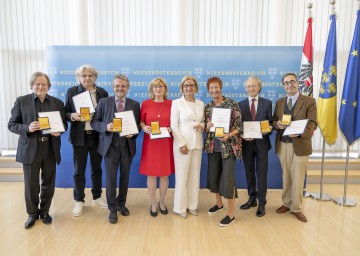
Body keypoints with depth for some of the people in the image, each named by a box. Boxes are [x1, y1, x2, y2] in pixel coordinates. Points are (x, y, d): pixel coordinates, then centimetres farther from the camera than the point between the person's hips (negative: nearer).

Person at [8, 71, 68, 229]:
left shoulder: (58, 103, 7)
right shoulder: (21, 101, 1)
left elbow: (64, 124, 9)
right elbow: (12, 124, 0)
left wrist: (58, 131, -13)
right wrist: (27, 128, -19)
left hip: (50, 149, 2)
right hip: (30, 149, -1)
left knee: (48, 183, 12)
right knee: (30, 184, 7)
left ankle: (44, 211, 32)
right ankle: (32, 213, 28)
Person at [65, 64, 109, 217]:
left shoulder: (103, 93, 3)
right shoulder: (71, 92, 1)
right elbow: (65, 113, 2)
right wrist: (72, 116, -19)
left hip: (97, 136, 1)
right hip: (79, 137, -1)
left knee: (97, 168, 14)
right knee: (79, 170, 7)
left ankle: (97, 197, 31)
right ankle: (79, 201, 24)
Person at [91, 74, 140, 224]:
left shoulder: (135, 104, 6)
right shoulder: (103, 102, 2)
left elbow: (138, 124, 7)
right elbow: (94, 121, 0)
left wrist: (133, 133, -14)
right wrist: (105, 127, -19)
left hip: (127, 146, 2)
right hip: (110, 145, -1)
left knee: (125, 177, 13)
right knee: (110, 178, 2)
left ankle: (121, 204, 33)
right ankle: (112, 209, 20)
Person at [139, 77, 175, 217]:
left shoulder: (171, 104, 2)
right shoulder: (145, 103, 1)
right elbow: (141, 122, 7)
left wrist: (171, 128, -11)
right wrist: (144, 128, -14)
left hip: (166, 143, 1)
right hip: (150, 142, 0)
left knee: (165, 174, 8)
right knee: (151, 173, 4)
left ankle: (162, 202, 28)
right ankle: (153, 203, 22)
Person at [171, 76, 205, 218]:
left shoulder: (201, 104, 11)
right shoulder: (177, 103, -3)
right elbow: (174, 125, -7)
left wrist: (202, 125, -6)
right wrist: (181, 144, -13)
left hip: (197, 144, 5)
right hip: (182, 144, -4)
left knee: (195, 176, 10)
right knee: (181, 176, 2)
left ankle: (192, 205, 24)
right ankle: (180, 207, 16)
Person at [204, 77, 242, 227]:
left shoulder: (232, 104, -7)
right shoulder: (207, 107, 7)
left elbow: (239, 125, -8)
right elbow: (206, 127, 12)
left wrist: (228, 135, -24)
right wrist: (208, 126, -11)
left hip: (229, 146, -5)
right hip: (212, 146, 5)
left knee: (228, 178, -4)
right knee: (213, 175, 14)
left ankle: (231, 214, 9)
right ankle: (219, 203, 36)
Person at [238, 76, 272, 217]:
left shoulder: (267, 103, 4)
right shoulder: (240, 104, 5)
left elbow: (270, 123, 4)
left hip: (261, 143, -1)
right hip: (246, 143, 1)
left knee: (262, 174, 4)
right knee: (249, 173, 12)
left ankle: (261, 203, 17)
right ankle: (252, 199, 29)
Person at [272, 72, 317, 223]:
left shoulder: (309, 101, -2)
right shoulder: (279, 102, 12)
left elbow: (313, 123, -10)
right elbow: (273, 121, 11)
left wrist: (299, 132, -29)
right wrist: (277, 124, -13)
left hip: (300, 144, -3)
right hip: (282, 145, 4)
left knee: (297, 178, 3)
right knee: (286, 177, 13)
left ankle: (296, 208, 18)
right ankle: (286, 203, 28)